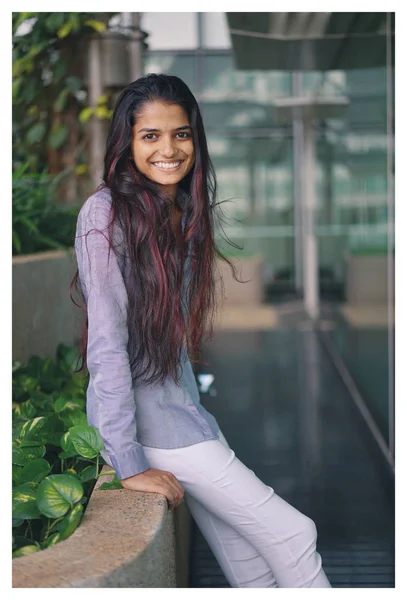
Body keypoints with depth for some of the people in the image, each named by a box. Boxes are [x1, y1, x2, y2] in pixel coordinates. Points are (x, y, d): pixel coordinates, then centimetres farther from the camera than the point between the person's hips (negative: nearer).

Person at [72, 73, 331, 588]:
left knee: (253, 569, 7)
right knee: (292, 536, -4)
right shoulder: (106, 212, -14)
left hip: (185, 406, 7)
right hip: (145, 415, -7)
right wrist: (128, 464, -19)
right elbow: (107, 342, -19)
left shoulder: (185, 211, 11)